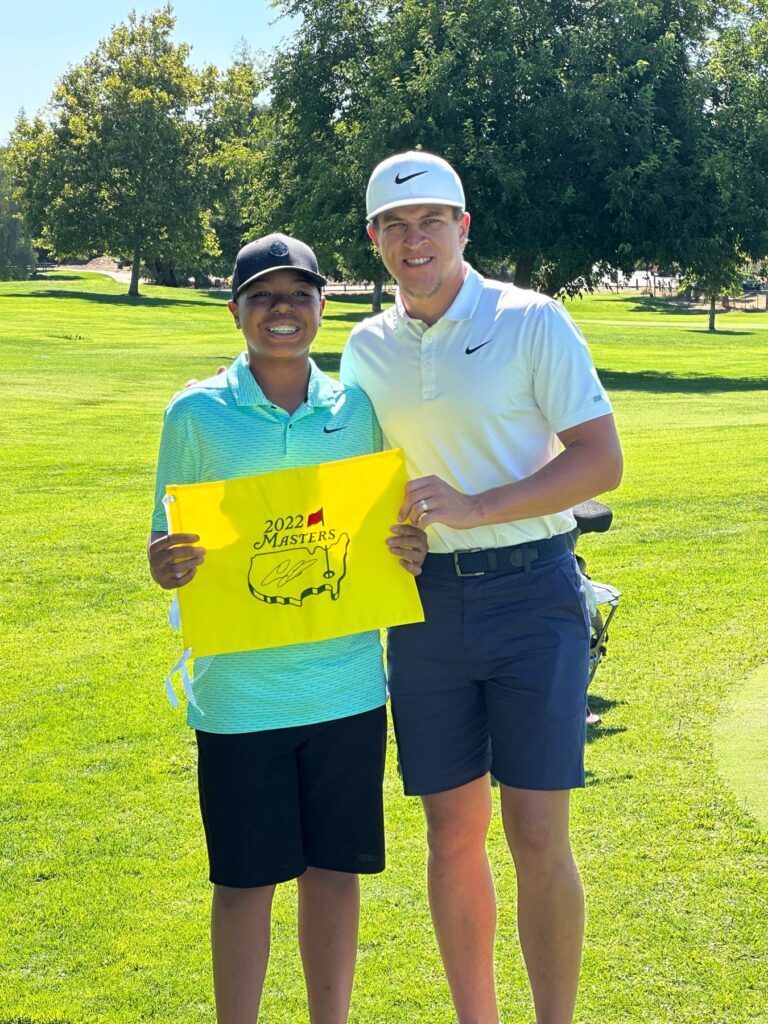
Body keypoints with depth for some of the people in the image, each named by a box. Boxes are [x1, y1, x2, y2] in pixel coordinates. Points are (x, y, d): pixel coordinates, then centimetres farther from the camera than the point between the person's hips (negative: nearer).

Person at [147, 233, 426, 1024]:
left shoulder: (356, 408, 5)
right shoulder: (197, 413, -2)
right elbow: (169, 544, 2)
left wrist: (408, 552, -8)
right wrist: (167, 566, -20)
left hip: (346, 684, 2)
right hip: (239, 692, -2)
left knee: (336, 870, 11)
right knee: (244, 882, 6)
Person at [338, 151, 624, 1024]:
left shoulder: (533, 322, -5)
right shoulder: (367, 348, 10)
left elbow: (601, 460, -10)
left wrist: (479, 507, -19)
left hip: (531, 594, -4)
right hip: (425, 602, 4)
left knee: (537, 838, -4)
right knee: (452, 833, 9)